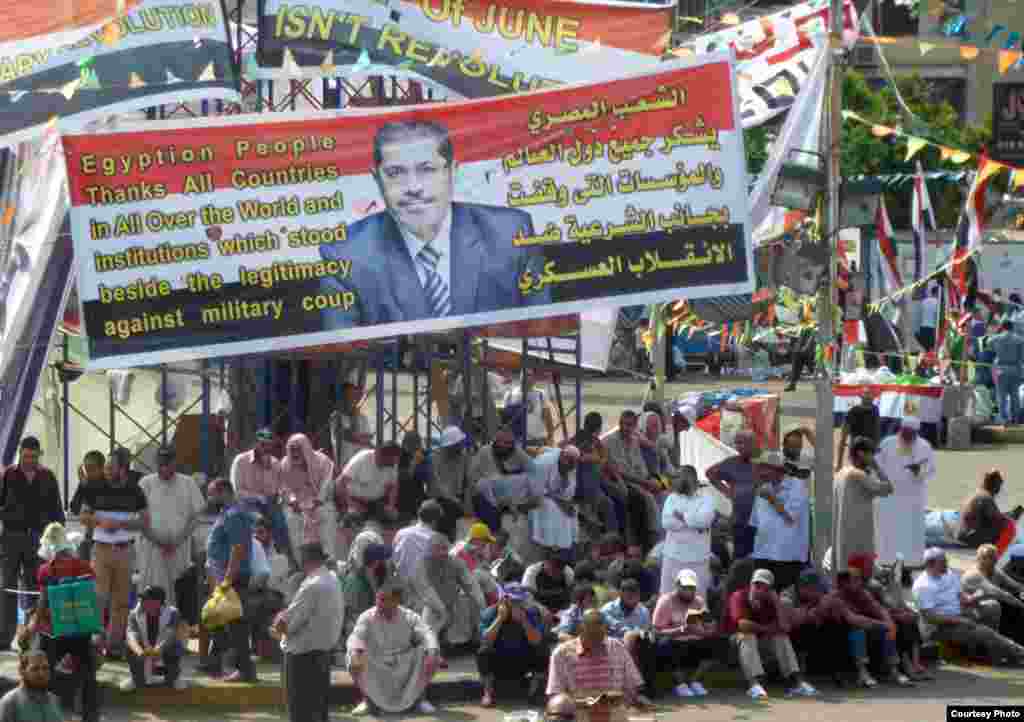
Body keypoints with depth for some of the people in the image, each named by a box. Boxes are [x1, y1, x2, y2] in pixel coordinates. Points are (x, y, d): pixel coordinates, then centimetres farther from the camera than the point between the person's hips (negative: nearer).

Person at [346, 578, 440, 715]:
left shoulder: (409, 617, -3)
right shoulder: (367, 617, -8)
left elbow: (426, 635, -15)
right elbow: (355, 637, -23)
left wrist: (433, 653, -37)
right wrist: (355, 653, -46)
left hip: (403, 672, 1)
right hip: (375, 671, -1)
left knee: (427, 652, -20)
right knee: (353, 659, -29)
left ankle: (420, 698, -4)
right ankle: (367, 700, -8)